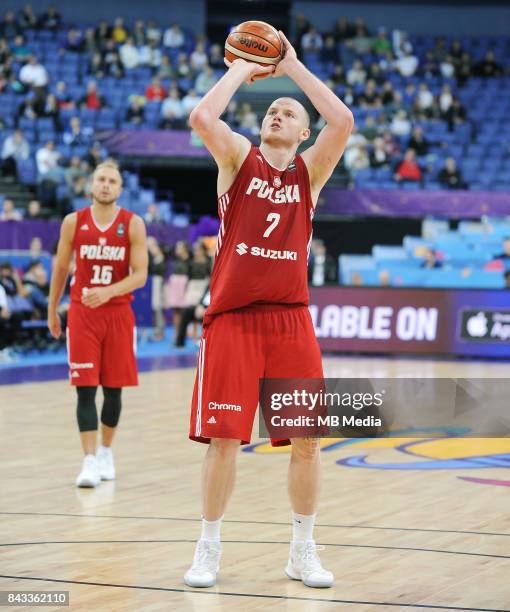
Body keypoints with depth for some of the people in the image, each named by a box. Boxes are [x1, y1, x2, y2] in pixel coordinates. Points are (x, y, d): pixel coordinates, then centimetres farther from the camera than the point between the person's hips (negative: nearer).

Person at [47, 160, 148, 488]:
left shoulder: (133, 224, -5)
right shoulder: (74, 222, -1)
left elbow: (140, 275, -9)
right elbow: (61, 268, 10)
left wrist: (108, 291, -25)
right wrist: (52, 311, 14)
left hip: (119, 313, 0)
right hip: (82, 313, 0)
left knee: (113, 389, 7)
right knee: (85, 389, -7)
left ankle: (106, 452, 25)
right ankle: (90, 461, -8)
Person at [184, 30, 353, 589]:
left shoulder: (310, 171, 10)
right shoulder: (239, 158, 8)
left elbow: (342, 121, -7)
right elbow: (201, 117, -12)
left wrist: (292, 67, 0)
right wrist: (242, 70, 0)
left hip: (290, 320, 2)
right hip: (232, 317, -2)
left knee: (307, 439, 2)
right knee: (223, 438, -2)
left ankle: (303, 551, 16)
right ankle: (209, 549, 13)